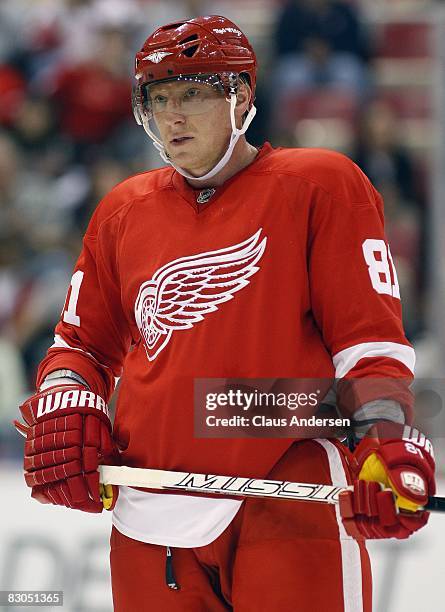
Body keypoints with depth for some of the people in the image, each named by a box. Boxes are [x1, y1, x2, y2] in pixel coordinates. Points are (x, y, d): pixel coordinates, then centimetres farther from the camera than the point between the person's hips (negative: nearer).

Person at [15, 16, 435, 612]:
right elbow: (83, 343, 23)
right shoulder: (123, 210, 16)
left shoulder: (320, 185, 2)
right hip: (152, 515, 4)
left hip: (290, 512, -4)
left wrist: (384, 446, -15)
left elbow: (369, 335, -2)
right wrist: (62, 411, 3)